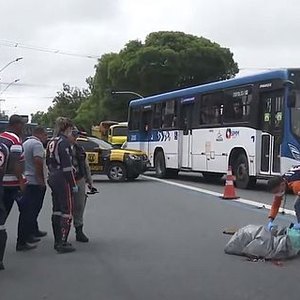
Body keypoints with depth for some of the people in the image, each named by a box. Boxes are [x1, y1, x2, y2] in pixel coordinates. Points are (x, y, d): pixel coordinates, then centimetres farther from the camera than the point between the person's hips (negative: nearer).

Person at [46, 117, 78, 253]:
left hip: (53, 179, 9)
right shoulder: (64, 142, -15)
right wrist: (73, 184, -16)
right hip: (63, 181, -9)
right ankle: (62, 243, -3)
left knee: (57, 210, 14)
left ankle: (57, 241, 22)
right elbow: (67, 166, -19)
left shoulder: (51, 142, 13)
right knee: (67, 211, -4)